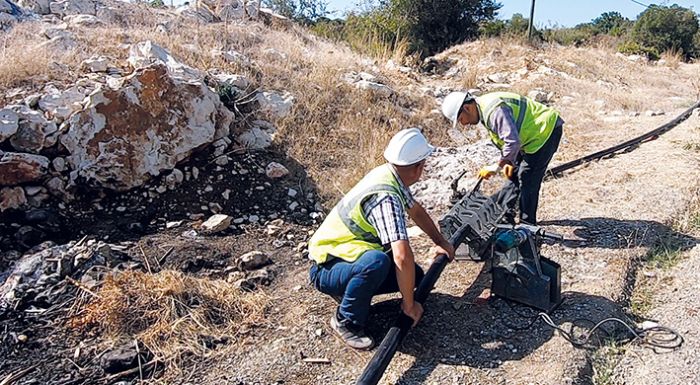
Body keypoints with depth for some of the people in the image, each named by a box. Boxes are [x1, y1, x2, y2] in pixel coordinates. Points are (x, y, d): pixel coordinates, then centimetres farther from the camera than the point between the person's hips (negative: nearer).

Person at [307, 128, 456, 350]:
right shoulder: (386, 197, -32)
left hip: (349, 254, 9)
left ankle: (348, 291, 14)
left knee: (414, 276, 3)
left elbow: (416, 211, 17)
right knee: (377, 262, -38)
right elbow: (402, 256, -38)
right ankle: (346, 321, -13)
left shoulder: (388, 174, -2)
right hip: (326, 268, -9)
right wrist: (408, 305, -26)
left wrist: (441, 242, 21)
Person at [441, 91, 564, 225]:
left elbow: (513, 142, -33)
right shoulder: (485, 108, 5)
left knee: (528, 181, -10)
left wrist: (496, 168, -22)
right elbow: (507, 135, 13)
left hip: (546, 130, -10)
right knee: (514, 176, 14)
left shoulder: (494, 110, -28)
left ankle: (527, 224, 0)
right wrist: (509, 162, 2)